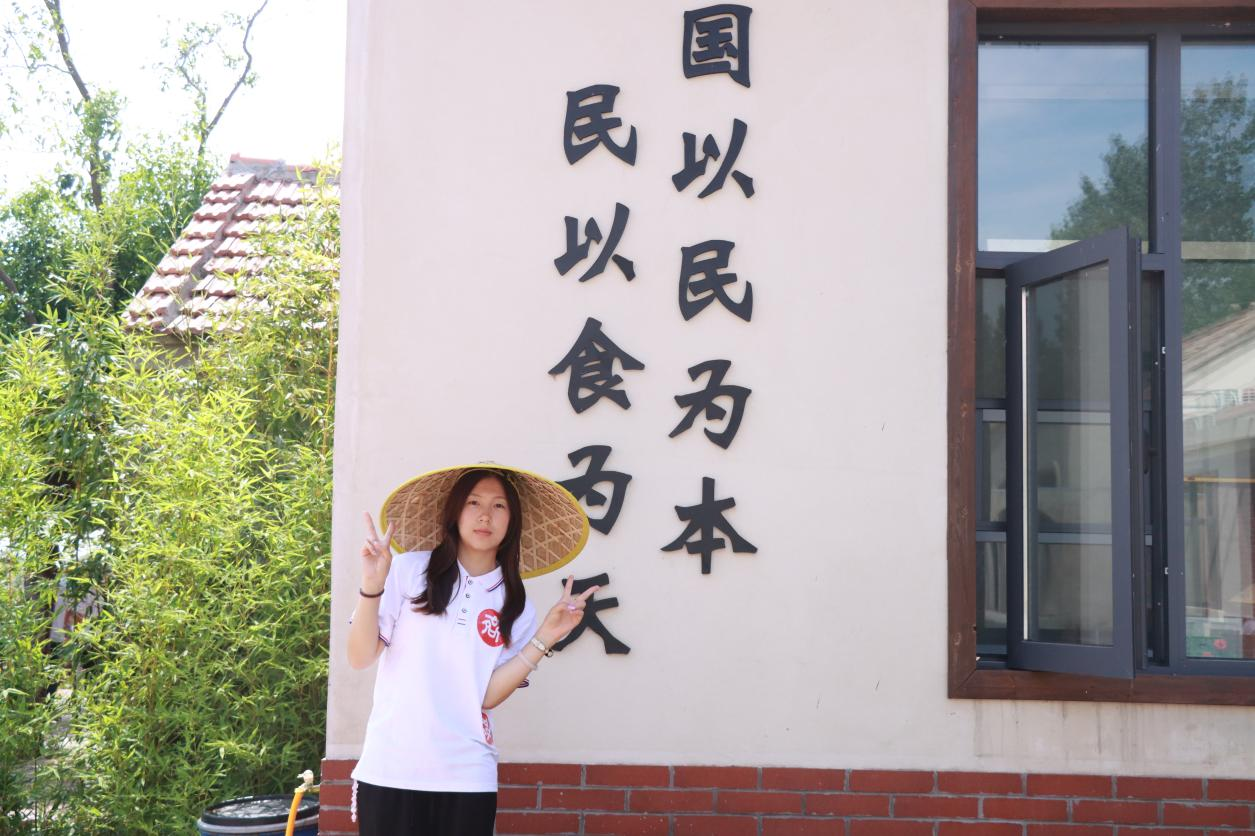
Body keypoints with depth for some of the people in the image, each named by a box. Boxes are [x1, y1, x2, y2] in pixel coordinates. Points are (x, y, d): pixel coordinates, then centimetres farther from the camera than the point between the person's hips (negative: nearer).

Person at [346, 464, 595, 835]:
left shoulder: (515, 606, 5)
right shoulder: (410, 569, -1)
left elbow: (488, 695, -3)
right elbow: (360, 658, -3)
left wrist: (544, 637, -10)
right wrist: (371, 586, -17)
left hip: (467, 777, 2)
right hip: (388, 769, -2)